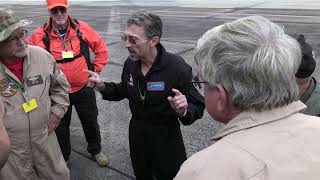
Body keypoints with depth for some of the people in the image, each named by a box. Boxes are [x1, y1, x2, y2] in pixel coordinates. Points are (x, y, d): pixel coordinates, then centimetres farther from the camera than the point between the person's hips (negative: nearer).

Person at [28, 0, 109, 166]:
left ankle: (95, 150, 44)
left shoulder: (82, 28, -9)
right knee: (61, 126, 18)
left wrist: (96, 70, -1)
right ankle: (63, 156, 43)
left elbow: (101, 48, 1)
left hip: (84, 88, 1)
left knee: (91, 122, 18)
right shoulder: (40, 35, -12)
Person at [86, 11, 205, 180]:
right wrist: (102, 87, -6)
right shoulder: (130, 63, -9)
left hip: (166, 136, -5)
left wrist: (184, 110, -40)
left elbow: (197, 107, -19)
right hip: (136, 131, 5)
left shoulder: (177, 67, -25)